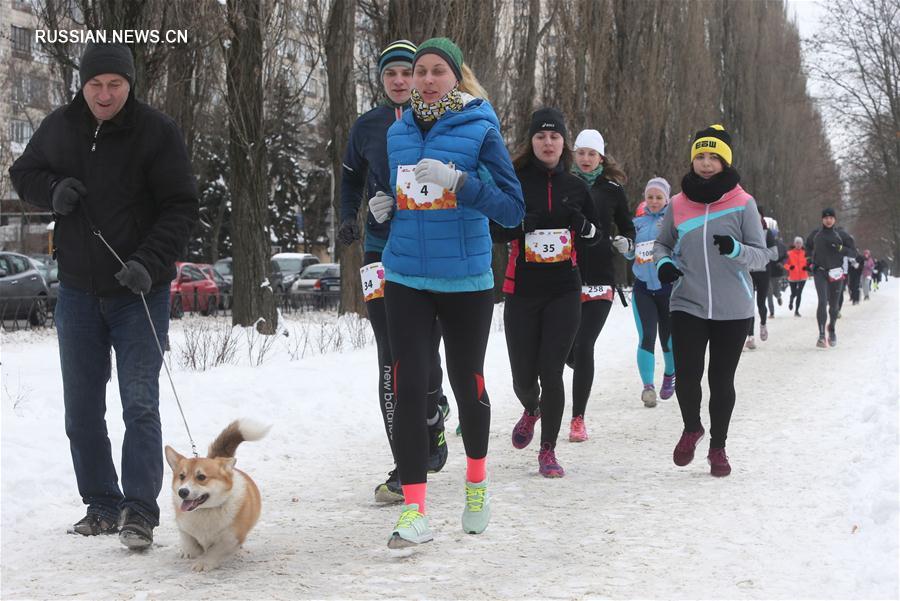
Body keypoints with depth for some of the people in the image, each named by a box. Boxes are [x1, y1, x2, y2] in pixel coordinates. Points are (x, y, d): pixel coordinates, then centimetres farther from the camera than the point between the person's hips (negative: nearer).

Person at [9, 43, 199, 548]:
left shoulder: (157, 132, -10)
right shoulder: (60, 127, 3)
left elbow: (182, 207, -10)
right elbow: (24, 172, 19)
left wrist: (150, 262, -23)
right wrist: (51, 190, -5)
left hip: (140, 292, -5)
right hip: (78, 290, 5)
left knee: (140, 403, -10)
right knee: (82, 408, 9)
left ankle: (140, 511, -7)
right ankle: (102, 505, 21)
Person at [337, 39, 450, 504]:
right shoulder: (366, 127, 6)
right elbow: (351, 176, 21)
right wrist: (348, 219, 6)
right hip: (382, 251, 1)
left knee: (425, 354, 1)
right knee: (392, 361, -5)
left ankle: (433, 422, 32)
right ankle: (406, 467, -1)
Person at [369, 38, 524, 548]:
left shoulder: (480, 131, -6)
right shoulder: (398, 133, 8)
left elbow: (513, 208, -11)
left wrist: (456, 182, -24)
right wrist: (385, 206, 0)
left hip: (465, 280, -3)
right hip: (406, 280, 3)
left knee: (467, 385, 11)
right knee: (410, 388, -9)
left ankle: (477, 482, 37)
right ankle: (415, 511, -6)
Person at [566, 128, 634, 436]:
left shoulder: (612, 190, 5)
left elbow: (628, 228, 16)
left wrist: (625, 242, -5)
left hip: (600, 280, -1)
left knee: (584, 346, -6)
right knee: (565, 347, 5)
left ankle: (578, 419, 3)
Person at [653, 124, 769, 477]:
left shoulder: (743, 203, -2)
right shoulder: (679, 204, 4)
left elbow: (761, 257, -2)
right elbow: (662, 243, 18)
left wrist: (735, 249, -23)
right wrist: (663, 262, -5)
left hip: (733, 309, -1)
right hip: (687, 305, 1)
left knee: (722, 380, 7)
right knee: (686, 376, -9)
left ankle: (718, 447, 28)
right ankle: (691, 429, 23)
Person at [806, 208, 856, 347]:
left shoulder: (841, 234, 0)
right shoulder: (815, 234, 5)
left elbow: (853, 252, 0)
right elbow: (808, 247, 25)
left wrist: (840, 248, -15)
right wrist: (812, 257, 9)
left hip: (836, 273, 0)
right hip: (820, 272, 0)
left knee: (834, 304, 9)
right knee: (822, 301, -16)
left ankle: (831, 329, 37)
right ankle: (821, 335, -17)